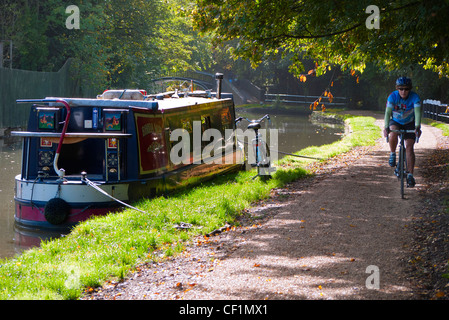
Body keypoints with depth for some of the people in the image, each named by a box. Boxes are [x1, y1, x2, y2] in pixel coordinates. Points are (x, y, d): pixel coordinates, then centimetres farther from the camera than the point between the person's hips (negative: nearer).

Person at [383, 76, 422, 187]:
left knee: (409, 147, -16)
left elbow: (417, 112, -34)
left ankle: (410, 175, -16)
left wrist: (417, 127, -50)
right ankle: (392, 154, -8)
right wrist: (386, 127, -47)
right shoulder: (392, 96, -22)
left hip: (409, 124, 0)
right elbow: (388, 112, -31)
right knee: (393, 133, -34)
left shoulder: (415, 97, -23)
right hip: (395, 122, 0)